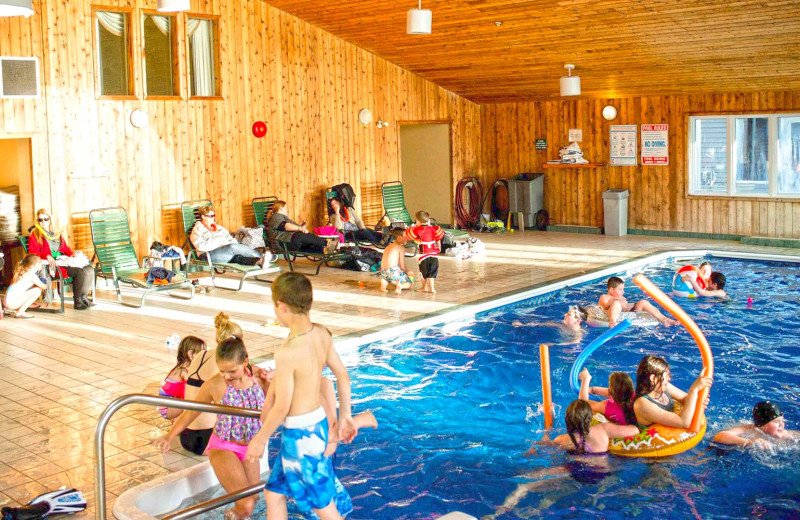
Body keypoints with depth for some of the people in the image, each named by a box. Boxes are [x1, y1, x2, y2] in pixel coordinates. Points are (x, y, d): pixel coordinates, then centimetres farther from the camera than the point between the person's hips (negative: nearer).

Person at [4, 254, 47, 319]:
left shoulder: (23, 274, 18)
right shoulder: (31, 275, -8)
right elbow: (43, 287, 3)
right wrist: (47, 286, 23)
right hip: (12, 302, -9)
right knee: (37, 291, -12)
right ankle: (20, 312, -10)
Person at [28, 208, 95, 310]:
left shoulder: (57, 233, 24)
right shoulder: (35, 235, 5)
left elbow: (65, 248, 27)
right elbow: (33, 254, -5)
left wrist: (72, 253, 5)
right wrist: (47, 256, -22)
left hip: (63, 261, 7)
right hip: (52, 265, -7)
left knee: (89, 269, -18)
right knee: (80, 272, -28)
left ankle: (84, 297, -12)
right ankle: (78, 301, -19)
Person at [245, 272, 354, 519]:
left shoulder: (287, 353, -27)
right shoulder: (322, 334, -5)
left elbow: (281, 408, -20)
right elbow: (343, 375, 5)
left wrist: (260, 439, -5)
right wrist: (345, 415, 18)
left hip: (299, 433, -8)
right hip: (319, 422, 8)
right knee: (273, 492, 23)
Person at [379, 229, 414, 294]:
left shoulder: (388, 247, 22)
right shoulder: (401, 247, -1)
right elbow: (402, 266, -4)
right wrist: (407, 273, 17)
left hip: (383, 274, 6)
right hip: (394, 272, -6)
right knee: (411, 282, 15)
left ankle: (385, 282, 6)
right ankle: (400, 286, -16)